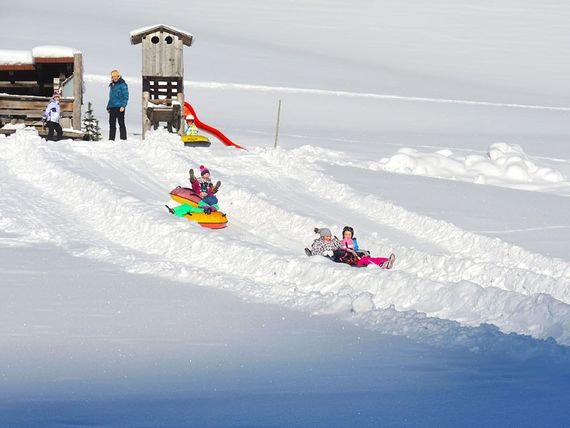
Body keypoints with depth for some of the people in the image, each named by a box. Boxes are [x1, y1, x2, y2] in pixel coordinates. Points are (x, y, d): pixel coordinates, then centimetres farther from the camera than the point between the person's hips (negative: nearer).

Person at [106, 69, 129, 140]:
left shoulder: (122, 85, -6)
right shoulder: (112, 85, 17)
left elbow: (126, 96, -10)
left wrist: (123, 106, -18)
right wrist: (108, 106, 19)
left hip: (119, 107, -8)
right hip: (112, 108, 8)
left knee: (121, 123, -5)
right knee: (112, 124, 8)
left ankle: (123, 138, -4)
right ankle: (111, 138, 13)